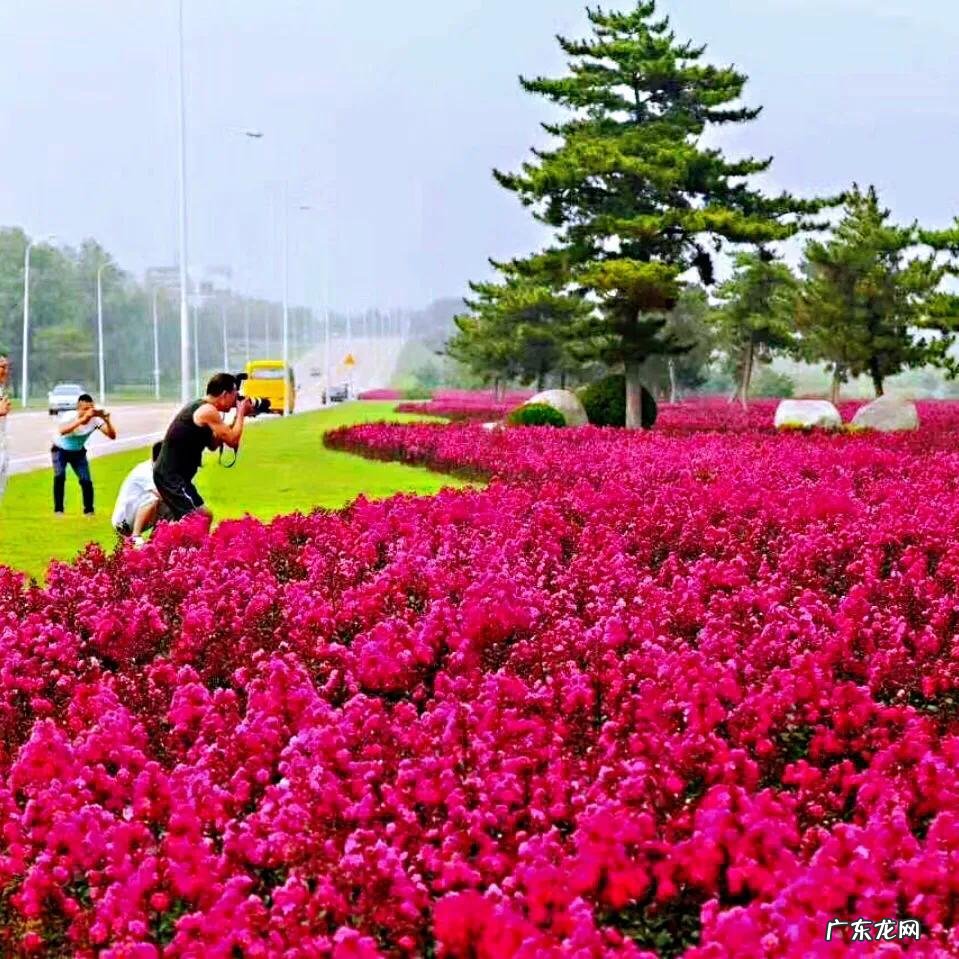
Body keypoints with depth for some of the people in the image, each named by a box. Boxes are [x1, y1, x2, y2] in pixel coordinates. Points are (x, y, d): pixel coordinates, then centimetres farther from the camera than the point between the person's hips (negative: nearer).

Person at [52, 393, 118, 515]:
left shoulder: (95, 419, -24)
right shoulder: (69, 416, -32)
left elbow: (112, 436, -29)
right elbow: (62, 431, -54)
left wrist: (107, 421, -46)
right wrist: (83, 419, -62)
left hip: (78, 452, 3)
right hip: (60, 450, -3)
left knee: (86, 480, -12)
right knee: (60, 475, -24)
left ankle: (89, 510, 9)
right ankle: (58, 509, -10)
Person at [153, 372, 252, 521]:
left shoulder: (198, 407, 15)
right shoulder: (208, 411, -16)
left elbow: (213, 444, 21)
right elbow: (232, 441, -17)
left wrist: (238, 417, 16)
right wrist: (241, 413, -3)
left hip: (170, 474, 10)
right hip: (170, 476, -10)